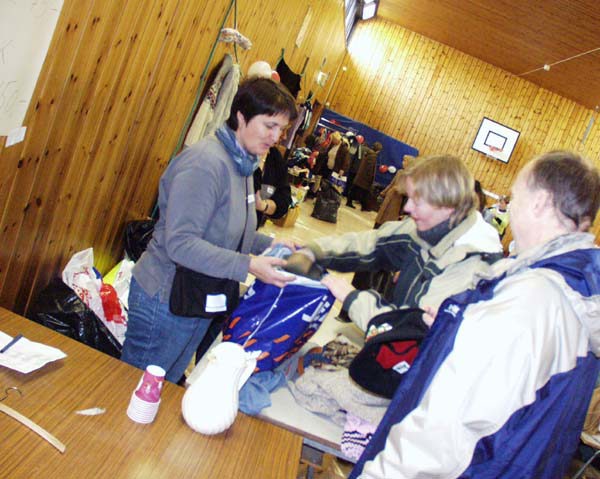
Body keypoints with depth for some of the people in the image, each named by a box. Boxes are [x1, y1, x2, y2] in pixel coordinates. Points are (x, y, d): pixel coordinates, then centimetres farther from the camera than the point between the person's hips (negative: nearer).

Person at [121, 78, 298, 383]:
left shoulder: (243, 164, 6)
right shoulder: (206, 163, -24)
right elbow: (180, 243, -29)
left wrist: (268, 244, -3)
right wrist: (248, 266, -31)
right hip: (165, 302, -9)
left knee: (165, 387, 25)